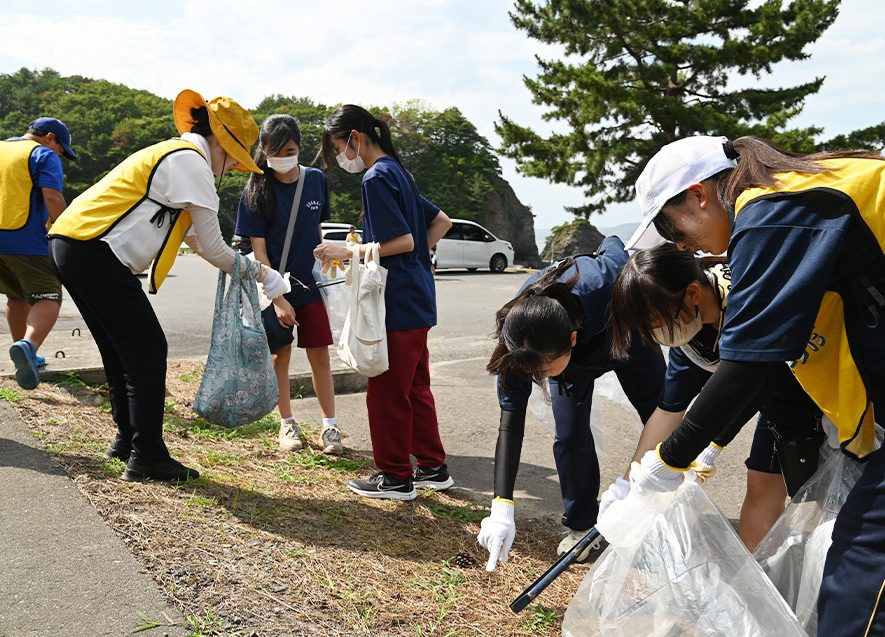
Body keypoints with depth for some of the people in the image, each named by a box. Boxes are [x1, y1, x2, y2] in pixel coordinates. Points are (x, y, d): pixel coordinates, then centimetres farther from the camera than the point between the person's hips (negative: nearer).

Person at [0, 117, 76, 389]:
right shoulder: (44, 156, -2)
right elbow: (52, 198, -15)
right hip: (26, 242, -7)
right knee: (47, 297, -8)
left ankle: (26, 356, 25)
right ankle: (28, 345, -34)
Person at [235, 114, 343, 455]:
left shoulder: (316, 180, -1)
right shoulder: (256, 190, -10)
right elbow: (258, 249, -12)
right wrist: (278, 298, -17)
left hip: (311, 284, 2)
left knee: (319, 354, 3)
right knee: (281, 354, 8)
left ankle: (329, 425, 13)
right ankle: (287, 423, 23)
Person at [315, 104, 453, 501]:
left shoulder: (376, 178, -14)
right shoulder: (398, 172, 15)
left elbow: (403, 241, -20)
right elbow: (441, 222, 21)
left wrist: (347, 253, -15)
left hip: (397, 304, -10)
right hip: (417, 301, 10)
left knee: (386, 392, 1)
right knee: (415, 386, 16)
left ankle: (396, 477, 12)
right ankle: (433, 468, 25)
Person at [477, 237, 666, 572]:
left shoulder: (607, 284, -49)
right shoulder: (518, 337, -40)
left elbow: (614, 243, -24)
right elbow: (510, 422, -35)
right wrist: (502, 508, -42)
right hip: (575, 359, 0)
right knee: (570, 435, -12)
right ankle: (580, 524, 10)